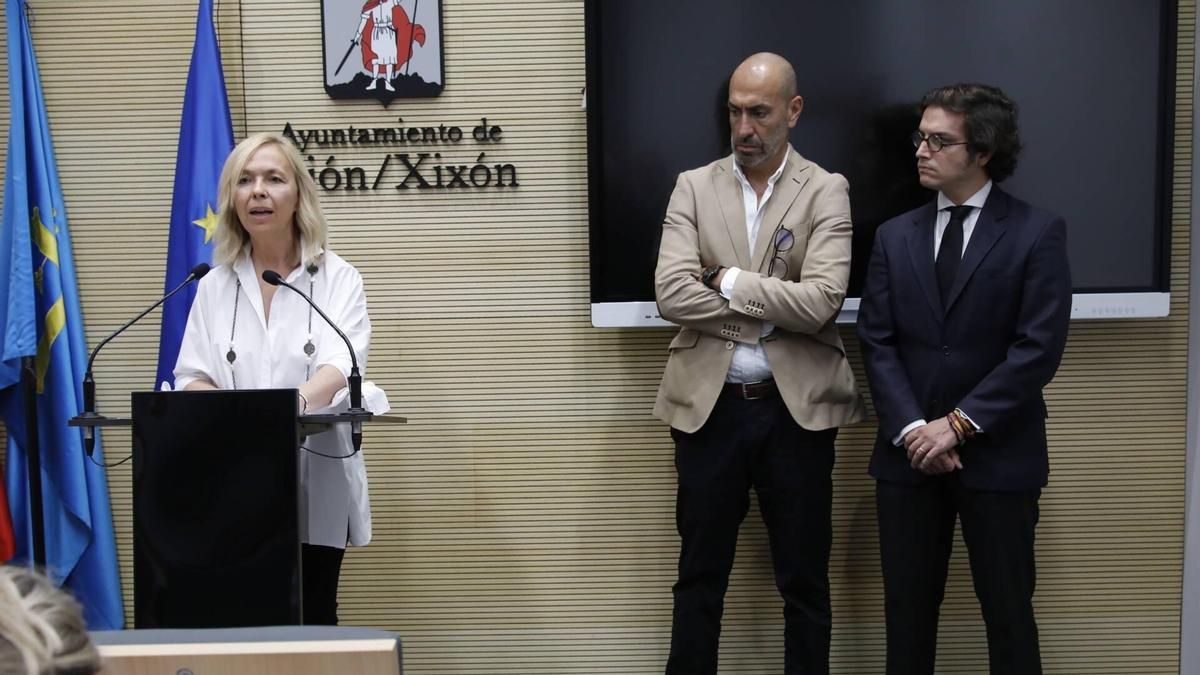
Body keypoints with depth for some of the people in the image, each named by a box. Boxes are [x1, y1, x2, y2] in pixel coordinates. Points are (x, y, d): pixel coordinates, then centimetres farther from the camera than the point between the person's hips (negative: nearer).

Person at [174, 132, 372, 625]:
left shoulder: (337, 279, 1)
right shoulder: (215, 285, 10)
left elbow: (342, 363, -15)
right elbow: (191, 376, 4)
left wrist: (297, 401, -37)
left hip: (315, 487, -2)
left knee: (311, 621, 2)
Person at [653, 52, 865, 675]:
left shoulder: (825, 192, -1)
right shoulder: (694, 187, 4)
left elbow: (820, 302, -15)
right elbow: (671, 295, -10)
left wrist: (730, 282, -11)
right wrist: (772, 313, -12)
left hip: (796, 408, -1)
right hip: (709, 405, 1)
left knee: (804, 581, 9)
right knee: (699, 576, 11)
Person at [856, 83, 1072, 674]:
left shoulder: (1037, 233, -3)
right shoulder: (895, 236, 9)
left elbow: (1038, 348, -10)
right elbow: (877, 342, 3)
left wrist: (959, 423, -15)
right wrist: (911, 429, -11)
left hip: (998, 455, -3)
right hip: (909, 455, 3)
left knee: (1008, 613, 6)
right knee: (907, 611, 8)